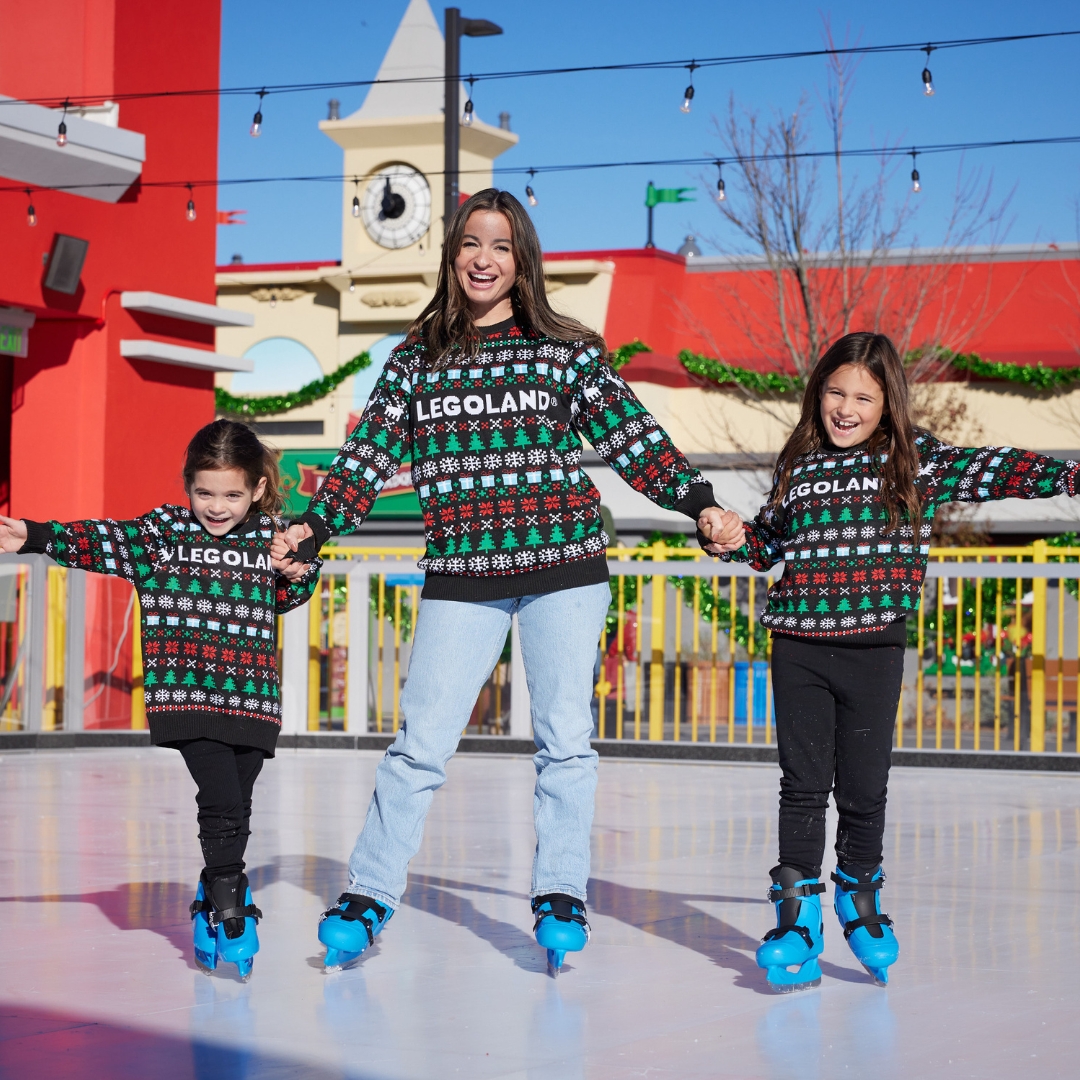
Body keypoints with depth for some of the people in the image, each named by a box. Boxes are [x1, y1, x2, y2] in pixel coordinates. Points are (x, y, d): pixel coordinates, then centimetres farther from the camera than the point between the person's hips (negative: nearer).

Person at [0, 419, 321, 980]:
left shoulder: (268, 537, 9)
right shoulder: (162, 531, 1)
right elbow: (100, 542, -8)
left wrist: (301, 573, 2)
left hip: (252, 697, 3)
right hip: (186, 697, -3)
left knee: (237, 812, 8)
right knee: (221, 805, -14)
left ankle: (218, 890, 28)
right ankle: (227, 909, -3)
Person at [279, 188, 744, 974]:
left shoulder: (567, 351, 5)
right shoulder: (417, 361, 9)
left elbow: (631, 437, 2)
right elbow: (370, 456, 10)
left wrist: (700, 502, -7)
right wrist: (311, 526, 1)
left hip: (564, 568, 0)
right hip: (461, 577, 1)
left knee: (566, 739, 2)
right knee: (421, 742, -2)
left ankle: (561, 899, 13)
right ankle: (368, 899, 9)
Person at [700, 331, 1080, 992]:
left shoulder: (916, 460, 2)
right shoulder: (799, 463, 11)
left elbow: (989, 471, -9)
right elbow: (771, 542, 23)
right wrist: (731, 540, 4)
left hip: (874, 648, -2)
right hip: (799, 646, 2)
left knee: (864, 787, 5)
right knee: (804, 783, 1)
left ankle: (861, 898, 27)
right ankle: (798, 918, 7)